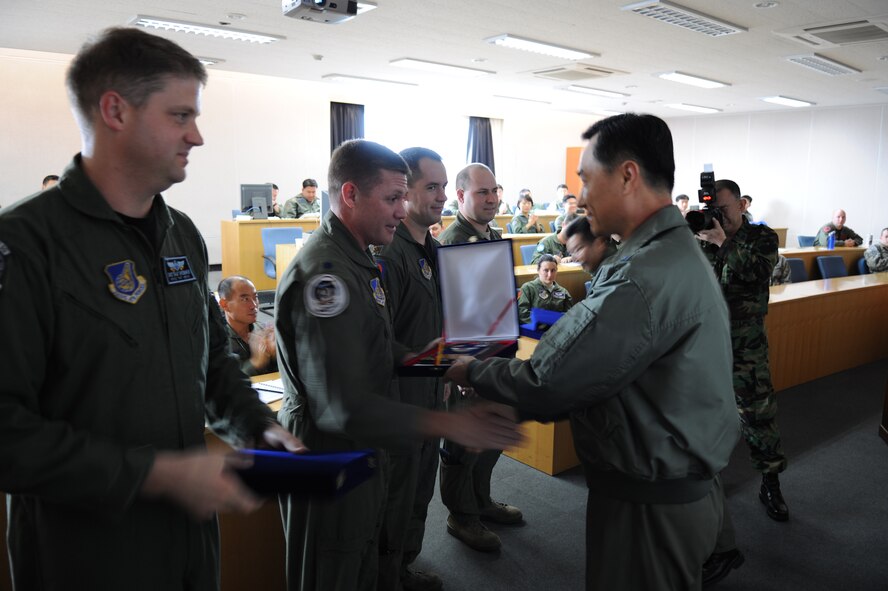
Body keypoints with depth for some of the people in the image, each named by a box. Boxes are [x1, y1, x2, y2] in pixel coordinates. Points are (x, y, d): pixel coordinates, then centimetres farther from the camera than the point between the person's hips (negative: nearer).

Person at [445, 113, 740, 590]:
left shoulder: (645, 276, -28)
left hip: (649, 503, -9)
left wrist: (472, 371, -7)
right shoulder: (679, 251, 6)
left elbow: (546, 386, -25)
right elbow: (591, 364, 8)